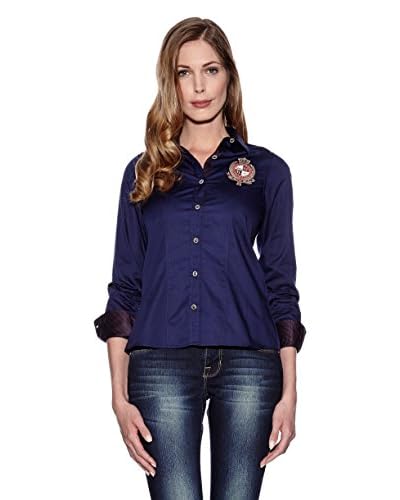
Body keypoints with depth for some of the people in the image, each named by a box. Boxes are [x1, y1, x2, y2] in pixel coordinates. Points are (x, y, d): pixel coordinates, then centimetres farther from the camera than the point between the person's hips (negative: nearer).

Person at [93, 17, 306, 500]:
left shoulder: (268, 171, 10)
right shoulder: (144, 171, 12)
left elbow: (281, 285, 9)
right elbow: (124, 285, 9)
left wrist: (289, 392, 1)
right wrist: (120, 395, 1)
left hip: (248, 364, 0)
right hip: (162, 365, 0)